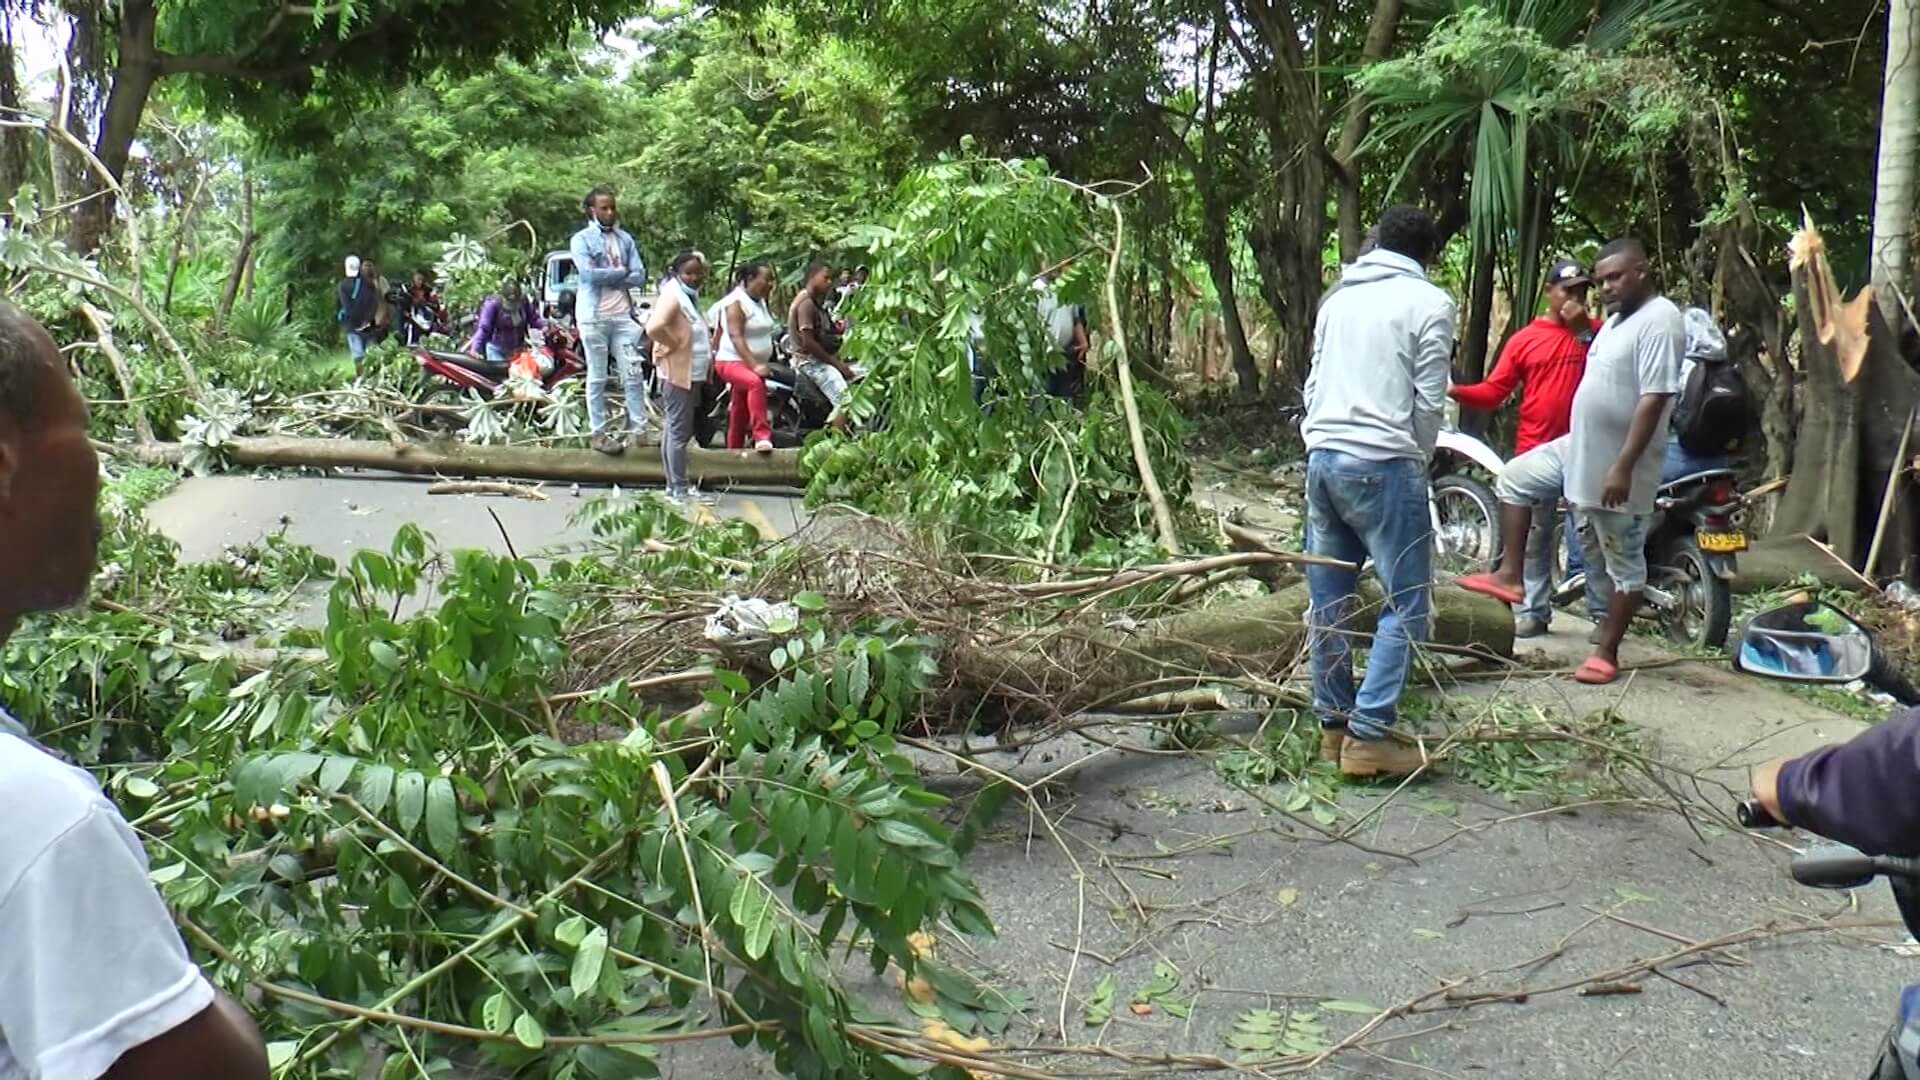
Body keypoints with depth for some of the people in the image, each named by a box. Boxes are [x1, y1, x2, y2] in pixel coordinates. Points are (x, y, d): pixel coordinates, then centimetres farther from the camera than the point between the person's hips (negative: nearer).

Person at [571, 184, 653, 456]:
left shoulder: (625, 238, 12)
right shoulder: (582, 239, 0)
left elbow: (639, 278, 2)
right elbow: (589, 273, -15)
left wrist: (606, 277, -8)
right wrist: (622, 272, -5)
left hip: (622, 314, 4)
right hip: (593, 315, -4)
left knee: (633, 373, -1)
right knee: (597, 377, 2)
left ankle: (637, 429, 4)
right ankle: (599, 433, 7)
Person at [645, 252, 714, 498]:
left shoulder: (691, 296, 16)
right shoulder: (672, 295, -15)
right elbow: (654, 327, -32)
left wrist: (709, 355, 18)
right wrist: (674, 345, -18)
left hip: (690, 374, 10)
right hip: (677, 374, -10)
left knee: (674, 430, 14)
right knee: (680, 431, -10)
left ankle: (674, 485, 20)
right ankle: (679, 489, -10)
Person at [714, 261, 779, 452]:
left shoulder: (760, 302, 13)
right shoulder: (736, 302, -14)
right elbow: (736, 337, -24)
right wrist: (754, 365, -35)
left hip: (755, 364, 9)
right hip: (732, 362, -9)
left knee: (740, 416, 10)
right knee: (756, 383, -37)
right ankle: (762, 436, -44)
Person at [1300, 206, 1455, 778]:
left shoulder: (1339, 296, 16)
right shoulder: (1430, 303, -2)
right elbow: (1428, 402, -5)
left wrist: (1326, 437, 18)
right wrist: (1418, 460, 9)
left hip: (1322, 456, 7)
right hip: (1382, 465, -7)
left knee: (1328, 600, 10)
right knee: (1407, 602, -1)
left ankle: (1333, 724, 16)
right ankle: (1368, 733, -7)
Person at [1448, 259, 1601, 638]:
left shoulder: (1596, 332, 9)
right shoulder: (1524, 340, 6)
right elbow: (1493, 391, 2)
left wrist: (1584, 328, -11)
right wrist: (1456, 391, -15)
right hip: (1535, 450, 1)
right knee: (1535, 534, 6)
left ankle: (1603, 611, 4)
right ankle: (1535, 610, 12)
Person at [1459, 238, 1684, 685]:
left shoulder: (1659, 320, -19)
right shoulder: (1617, 319, 12)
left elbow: (1654, 399, -25)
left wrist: (1622, 467, -27)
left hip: (1618, 465, -10)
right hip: (1579, 449, 10)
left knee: (1622, 561, 2)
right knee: (1514, 479, 10)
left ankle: (1607, 653, 10)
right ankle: (1510, 574, 14)